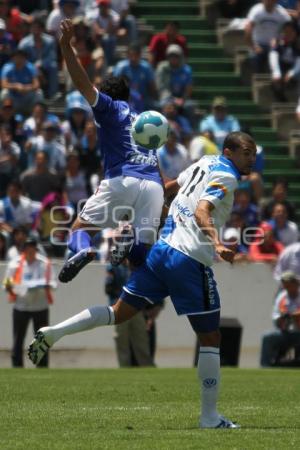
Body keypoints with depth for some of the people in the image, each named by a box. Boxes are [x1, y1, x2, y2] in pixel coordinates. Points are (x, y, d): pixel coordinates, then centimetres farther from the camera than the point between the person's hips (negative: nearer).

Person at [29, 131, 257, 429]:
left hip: (161, 248, 8)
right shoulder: (225, 177, -10)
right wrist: (216, 244, -39)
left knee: (120, 312, 12)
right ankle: (209, 417, 5)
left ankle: (53, 333, -4)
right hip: (190, 262, -8)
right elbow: (202, 212, -25)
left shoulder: (205, 163, 15)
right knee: (210, 338, 2)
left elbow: (169, 187, 29)